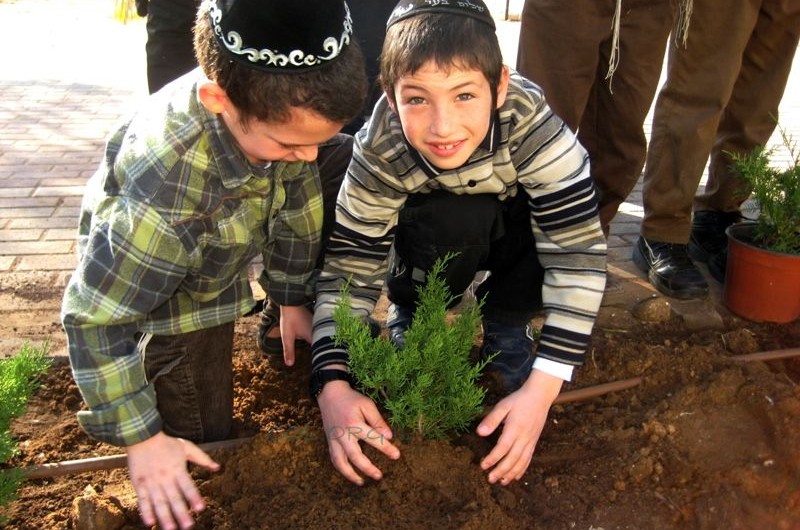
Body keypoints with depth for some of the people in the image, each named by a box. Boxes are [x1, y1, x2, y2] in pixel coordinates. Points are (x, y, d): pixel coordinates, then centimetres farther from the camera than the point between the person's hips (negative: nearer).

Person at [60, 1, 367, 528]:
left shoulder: (282, 105, -27)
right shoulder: (164, 190, -44)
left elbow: (297, 188, -8)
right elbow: (94, 317, -34)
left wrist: (292, 298, 3)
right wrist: (142, 439, -26)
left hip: (224, 266, 7)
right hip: (162, 296, -6)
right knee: (207, 448, -5)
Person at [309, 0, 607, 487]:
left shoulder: (532, 124, -38)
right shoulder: (380, 154, -34)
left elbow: (578, 256, -38)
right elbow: (347, 271, -29)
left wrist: (541, 389, -44)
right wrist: (333, 386, -42)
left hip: (521, 225, 0)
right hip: (444, 235, 0)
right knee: (448, 224, -35)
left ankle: (506, 323, -4)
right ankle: (417, 316, -4)